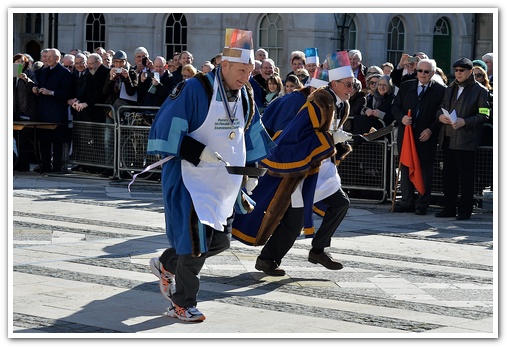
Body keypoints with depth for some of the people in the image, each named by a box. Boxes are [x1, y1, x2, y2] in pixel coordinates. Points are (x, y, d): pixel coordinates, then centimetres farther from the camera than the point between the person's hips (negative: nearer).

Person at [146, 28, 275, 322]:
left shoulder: (245, 95, 6)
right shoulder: (195, 90, -18)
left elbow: (252, 134, 20)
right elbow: (165, 131, -19)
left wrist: (251, 171, 18)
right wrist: (199, 152, -25)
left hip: (225, 184, 8)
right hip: (192, 180, -8)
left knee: (220, 240, 11)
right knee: (195, 242, -9)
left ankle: (166, 265, 34)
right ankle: (182, 303, 9)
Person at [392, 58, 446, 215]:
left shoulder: (440, 90, -2)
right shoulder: (406, 86, 9)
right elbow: (395, 106, 11)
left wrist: (431, 130, -13)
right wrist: (402, 117, -9)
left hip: (426, 137, -4)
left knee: (425, 170, 1)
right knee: (406, 168, 8)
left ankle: (422, 204, 7)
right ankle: (407, 202, 16)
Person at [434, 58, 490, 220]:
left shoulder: (479, 90, -1)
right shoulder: (450, 89, 18)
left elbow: (484, 115, -7)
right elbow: (441, 107, 22)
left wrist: (464, 121, -18)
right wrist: (440, 115, -1)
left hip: (466, 140, -6)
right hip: (448, 138, 6)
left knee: (466, 176, -3)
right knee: (448, 175, 8)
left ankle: (465, 210, 2)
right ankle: (449, 208, 15)